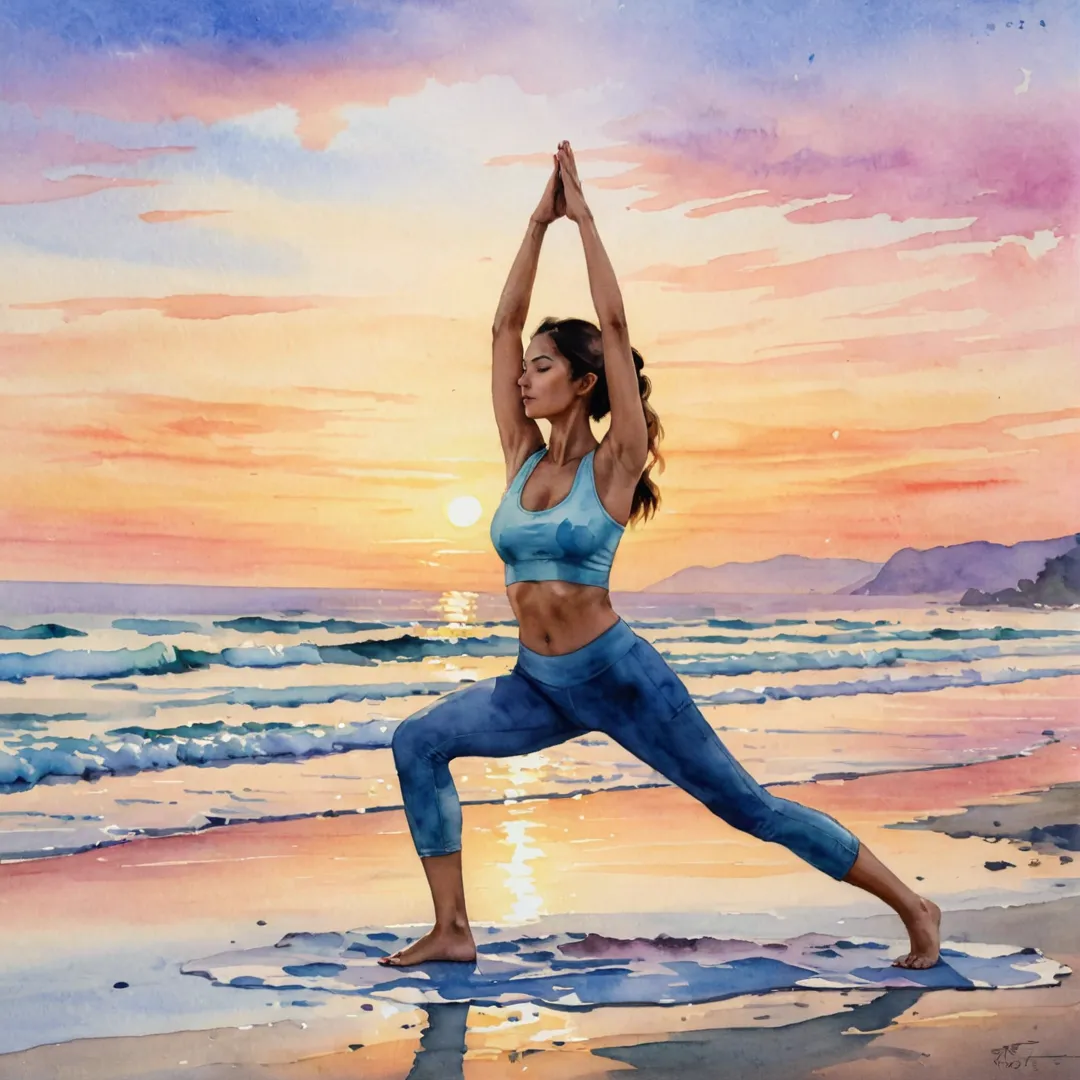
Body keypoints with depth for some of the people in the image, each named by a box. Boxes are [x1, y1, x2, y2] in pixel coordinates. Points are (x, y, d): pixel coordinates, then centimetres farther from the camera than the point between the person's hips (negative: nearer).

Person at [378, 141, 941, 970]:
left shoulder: (613, 463, -10)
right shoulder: (522, 458, 4)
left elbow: (614, 327, -16)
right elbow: (504, 325, 2)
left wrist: (585, 218, -11)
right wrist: (539, 223, 2)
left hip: (620, 676, -6)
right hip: (540, 684, 6)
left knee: (746, 805, -1)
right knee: (419, 741, -6)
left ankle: (912, 907, 14)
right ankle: (453, 930, 1)